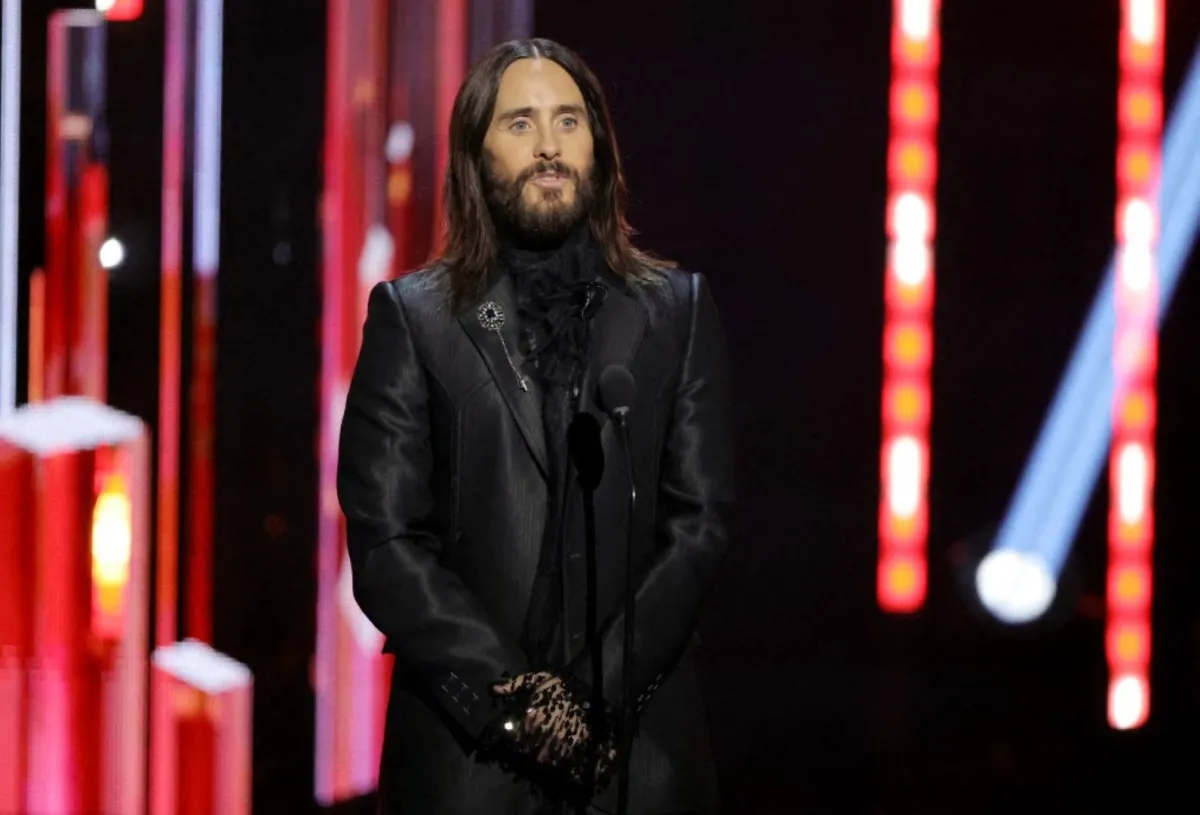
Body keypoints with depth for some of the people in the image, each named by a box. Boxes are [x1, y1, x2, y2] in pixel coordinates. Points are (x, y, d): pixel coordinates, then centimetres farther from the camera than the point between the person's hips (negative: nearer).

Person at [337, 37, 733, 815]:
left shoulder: (678, 311, 9)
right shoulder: (412, 317, 4)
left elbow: (701, 523, 2)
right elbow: (384, 543, -3)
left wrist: (596, 695, -10)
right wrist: (517, 694, -12)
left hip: (639, 749, 1)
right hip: (465, 751, -1)